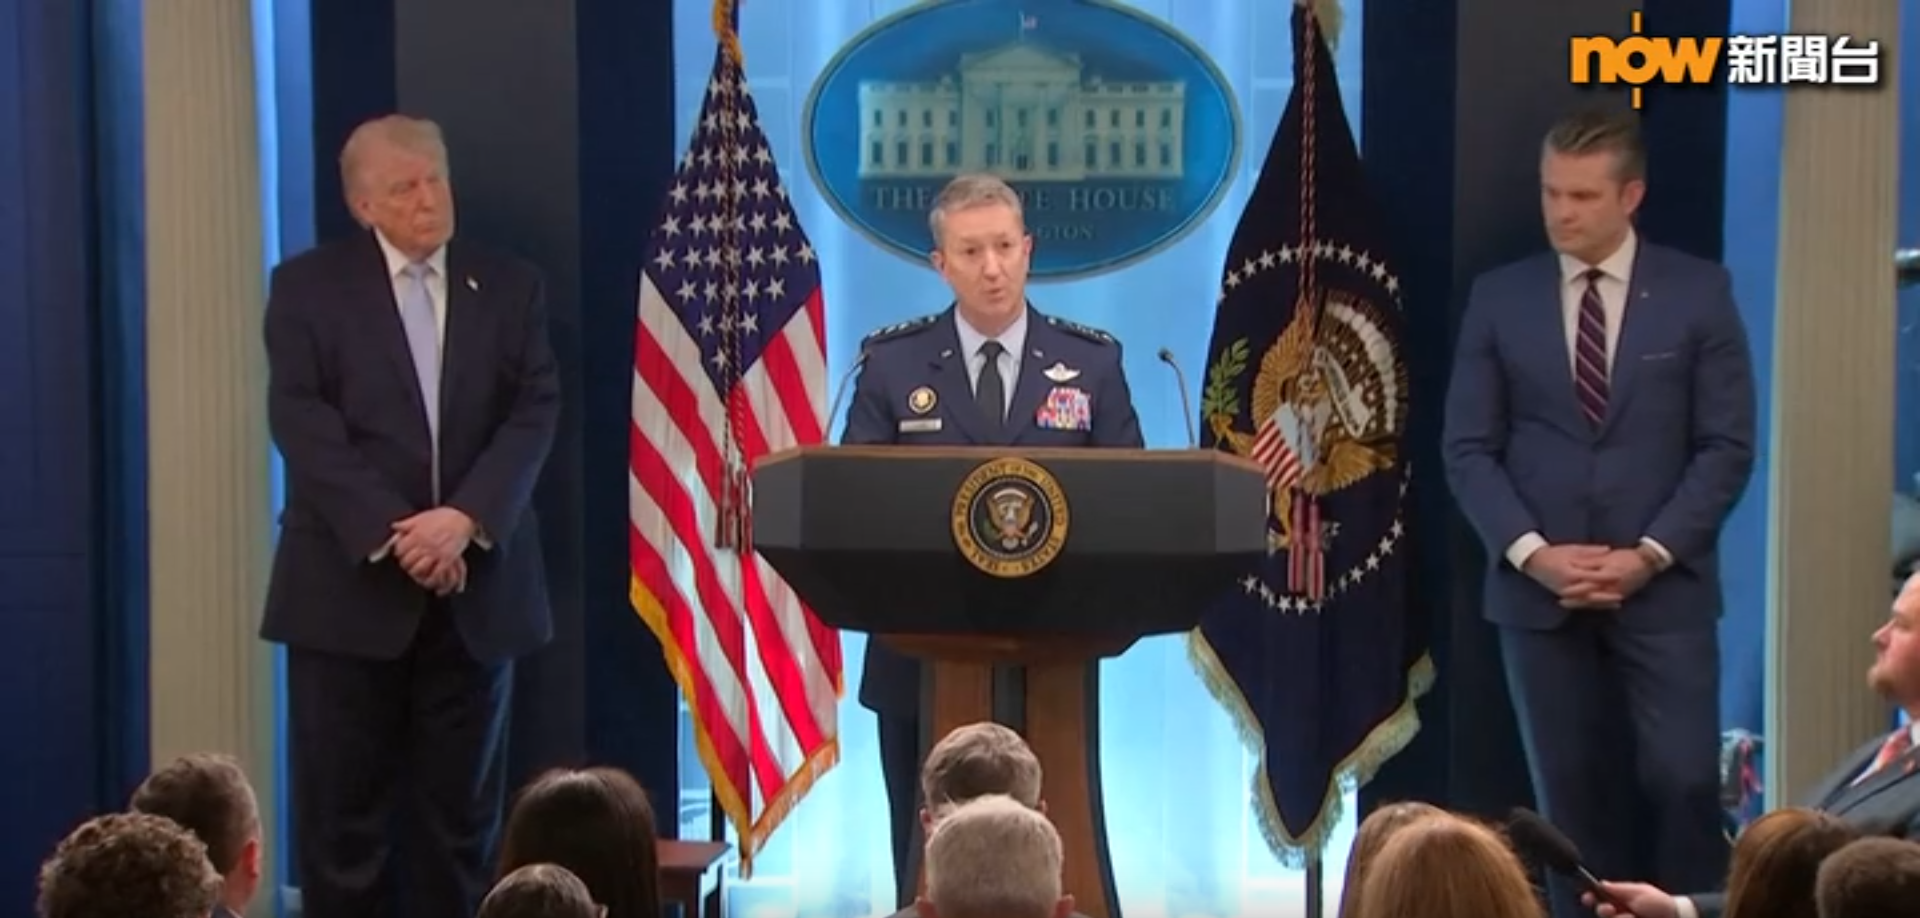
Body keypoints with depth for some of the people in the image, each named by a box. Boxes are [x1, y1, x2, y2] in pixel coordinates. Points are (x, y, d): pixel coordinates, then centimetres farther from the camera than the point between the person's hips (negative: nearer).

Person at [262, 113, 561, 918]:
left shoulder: (511, 286, 9)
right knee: (341, 814, 2)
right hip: (350, 583, -2)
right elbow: (303, 423, -8)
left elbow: (535, 413, -1)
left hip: (476, 584, 2)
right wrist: (391, 535, -17)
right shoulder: (309, 285, 2)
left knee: (461, 813, 7)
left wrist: (463, 519, -16)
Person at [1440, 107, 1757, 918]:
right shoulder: (1499, 297, 5)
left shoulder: (1699, 292, 2)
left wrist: (1649, 554, -11)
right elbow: (1467, 449, 3)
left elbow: (1727, 445, -1)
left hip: (1663, 586, -1)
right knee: (1571, 792, 4)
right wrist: (1531, 552, -10)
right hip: (1539, 590, 1)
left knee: (1683, 781, -8)